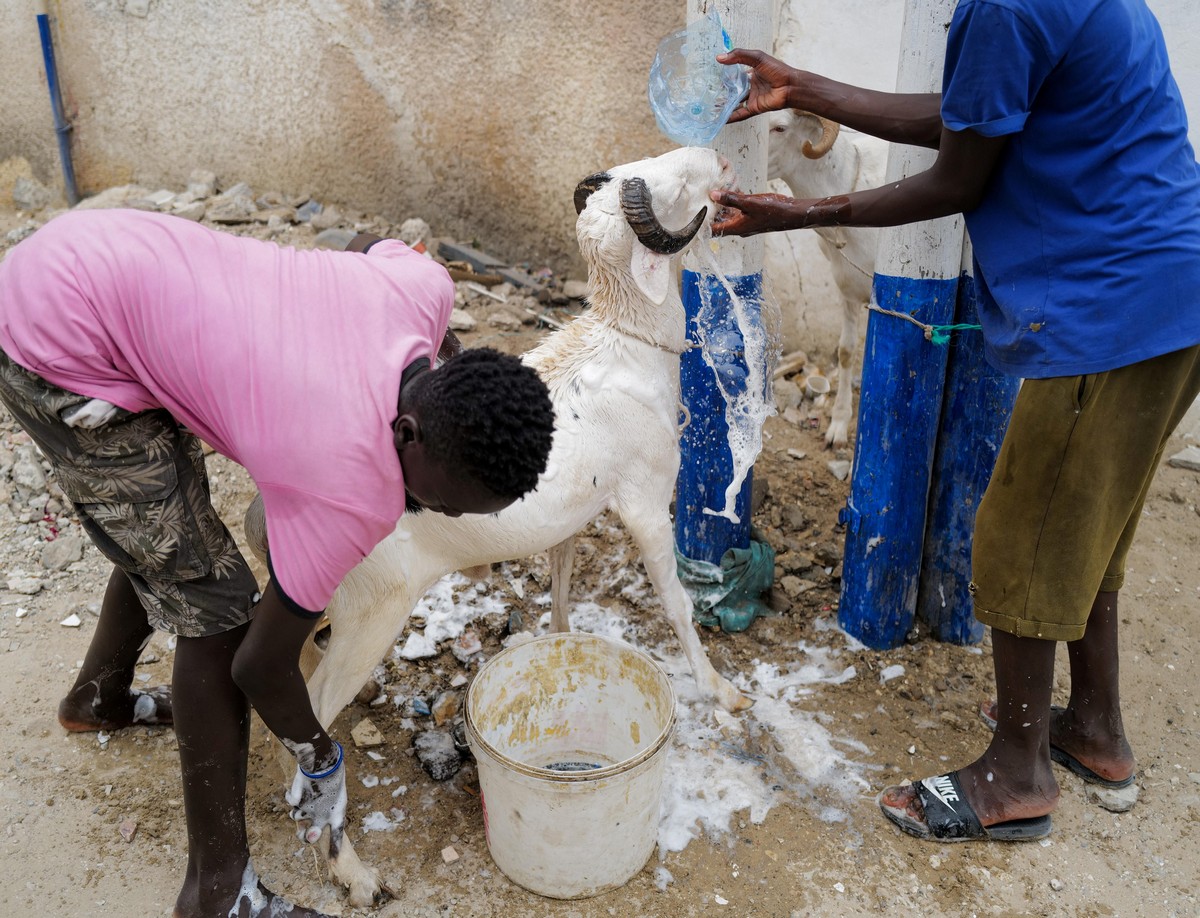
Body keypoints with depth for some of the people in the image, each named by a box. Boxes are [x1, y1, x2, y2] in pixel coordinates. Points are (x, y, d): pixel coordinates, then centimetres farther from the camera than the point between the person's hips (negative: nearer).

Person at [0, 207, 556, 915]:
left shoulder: (426, 285, -13)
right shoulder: (355, 498, -27)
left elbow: (369, 243, 13)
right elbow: (262, 664, -12)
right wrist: (320, 763, 6)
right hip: (62, 349, -9)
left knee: (163, 532, 26)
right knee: (216, 608, -5)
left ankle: (99, 696, 55)